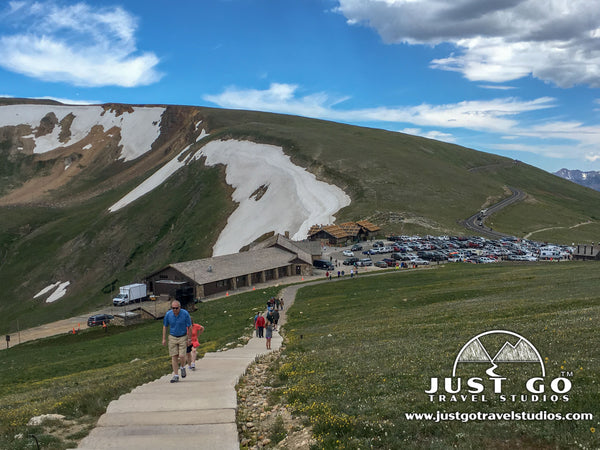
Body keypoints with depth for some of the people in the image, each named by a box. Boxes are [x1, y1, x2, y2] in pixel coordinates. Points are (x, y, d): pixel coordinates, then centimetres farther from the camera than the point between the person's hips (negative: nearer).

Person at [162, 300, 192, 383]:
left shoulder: (185, 314, -14)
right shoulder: (168, 314, -7)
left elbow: (190, 327, -5)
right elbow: (165, 326, 6)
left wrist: (189, 338, -4)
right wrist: (164, 339, 4)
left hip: (183, 337, -2)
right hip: (172, 337, 2)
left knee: (181, 356, -10)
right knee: (174, 356, -1)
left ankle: (183, 367, 22)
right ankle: (176, 375, 8)